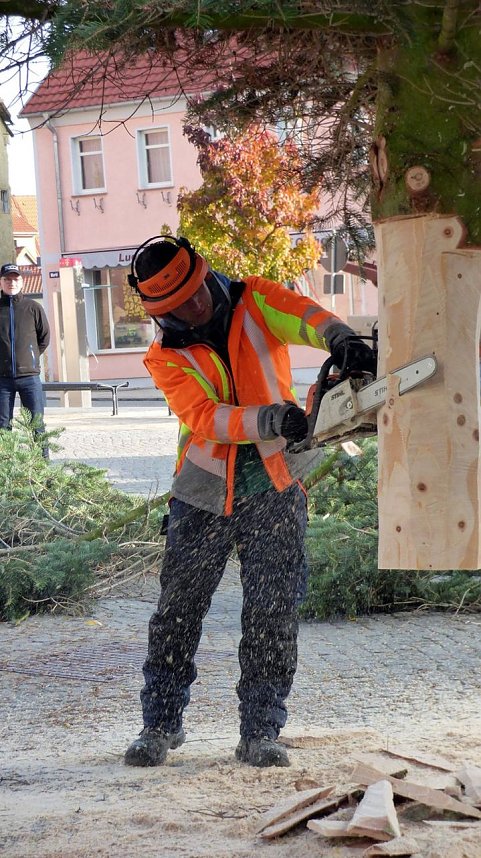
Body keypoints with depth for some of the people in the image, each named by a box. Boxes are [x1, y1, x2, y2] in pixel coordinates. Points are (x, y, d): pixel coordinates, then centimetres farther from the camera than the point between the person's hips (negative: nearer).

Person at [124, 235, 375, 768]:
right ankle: (160, 725, 19)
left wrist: (341, 341, -44)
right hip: (206, 495, 1)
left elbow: (302, 315, -22)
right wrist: (269, 421, -37)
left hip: (275, 490, 0)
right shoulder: (166, 359, -5)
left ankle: (260, 733, 6)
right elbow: (204, 418, -20)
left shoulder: (253, 301, -2)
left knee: (273, 616, -2)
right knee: (178, 608, 6)